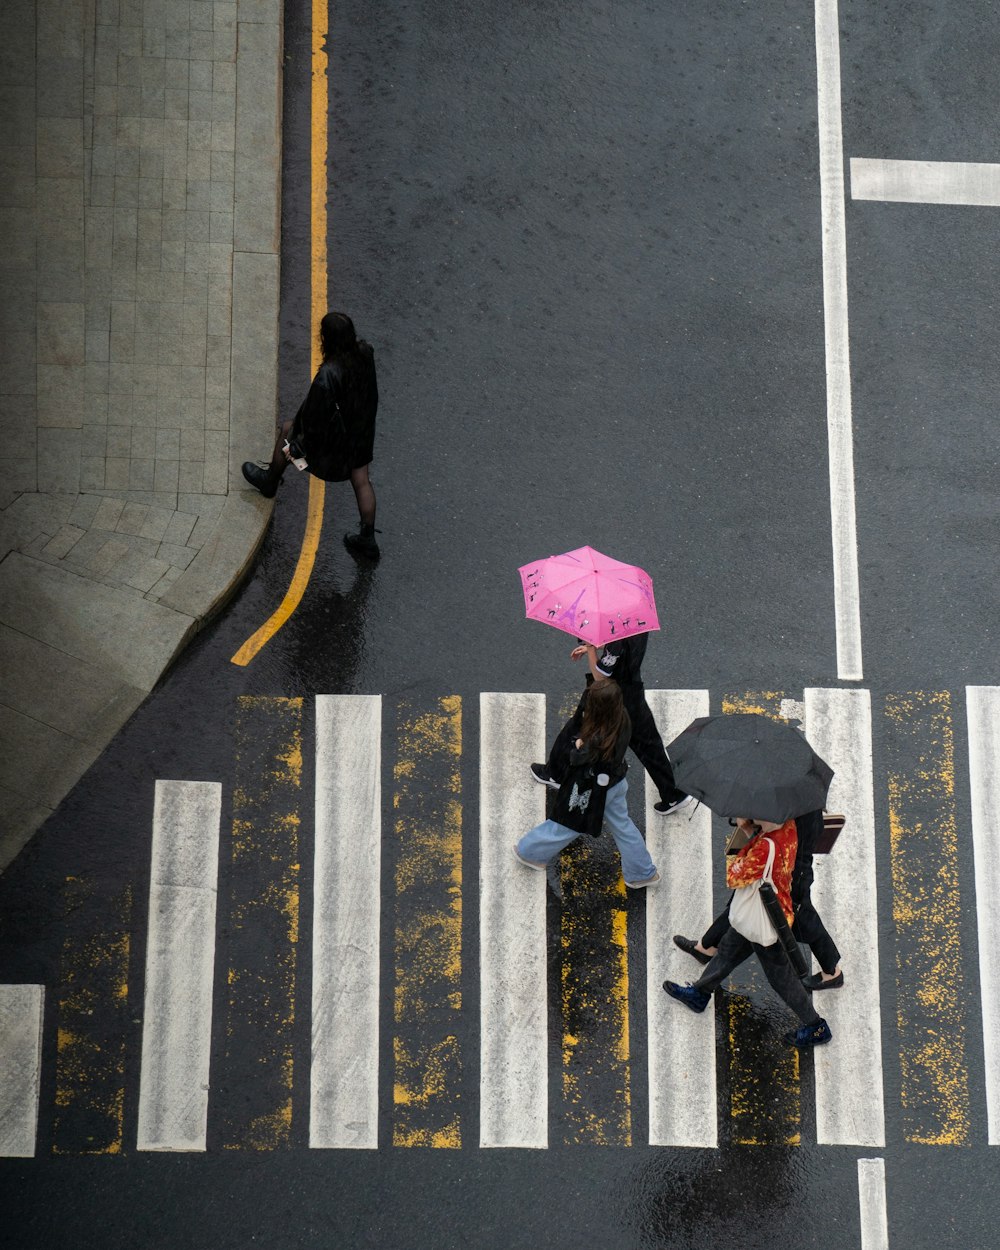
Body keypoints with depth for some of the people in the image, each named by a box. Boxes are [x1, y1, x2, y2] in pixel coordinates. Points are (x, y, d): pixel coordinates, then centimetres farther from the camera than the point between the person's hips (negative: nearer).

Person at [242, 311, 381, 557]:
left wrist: (296, 446, -9)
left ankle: (269, 482, 45)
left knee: (287, 430, 22)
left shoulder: (328, 375, -37)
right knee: (361, 480, 22)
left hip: (336, 438, -5)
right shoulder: (364, 353, -20)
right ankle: (367, 538, 34)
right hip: (363, 432, 5)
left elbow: (316, 417, -23)